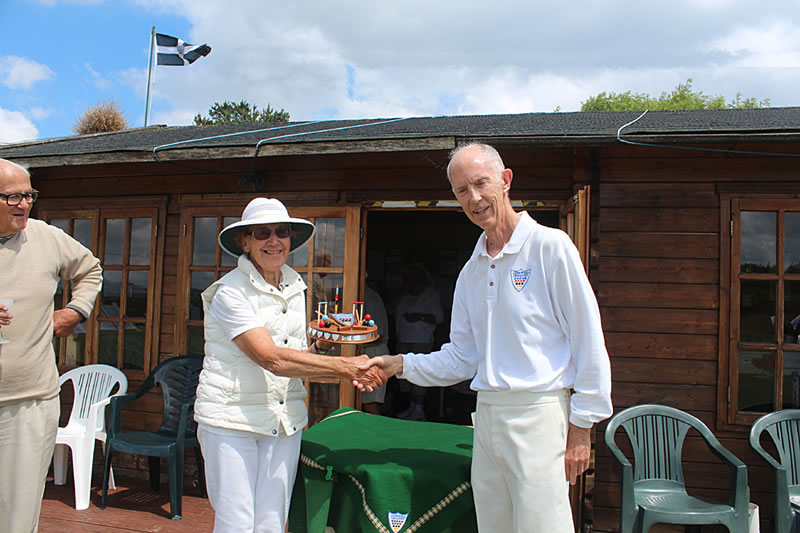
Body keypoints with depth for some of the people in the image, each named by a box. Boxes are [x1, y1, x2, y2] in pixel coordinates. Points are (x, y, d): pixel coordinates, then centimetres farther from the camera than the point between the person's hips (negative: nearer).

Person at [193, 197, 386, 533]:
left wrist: (321, 346, -6)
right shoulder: (230, 292, -12)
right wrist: (345, 367, -25)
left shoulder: (295, 288, 10)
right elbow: (270, 358, -23)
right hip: (231, 418, -5)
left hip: (284, 421, 6)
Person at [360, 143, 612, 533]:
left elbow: (588, 342, -8)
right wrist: (402, 364, 5)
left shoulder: (549, 246, -7)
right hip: (487, 415, 7)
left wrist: (582, 427, -10)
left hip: (539, 414, -6)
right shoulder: (471, 272, 14)